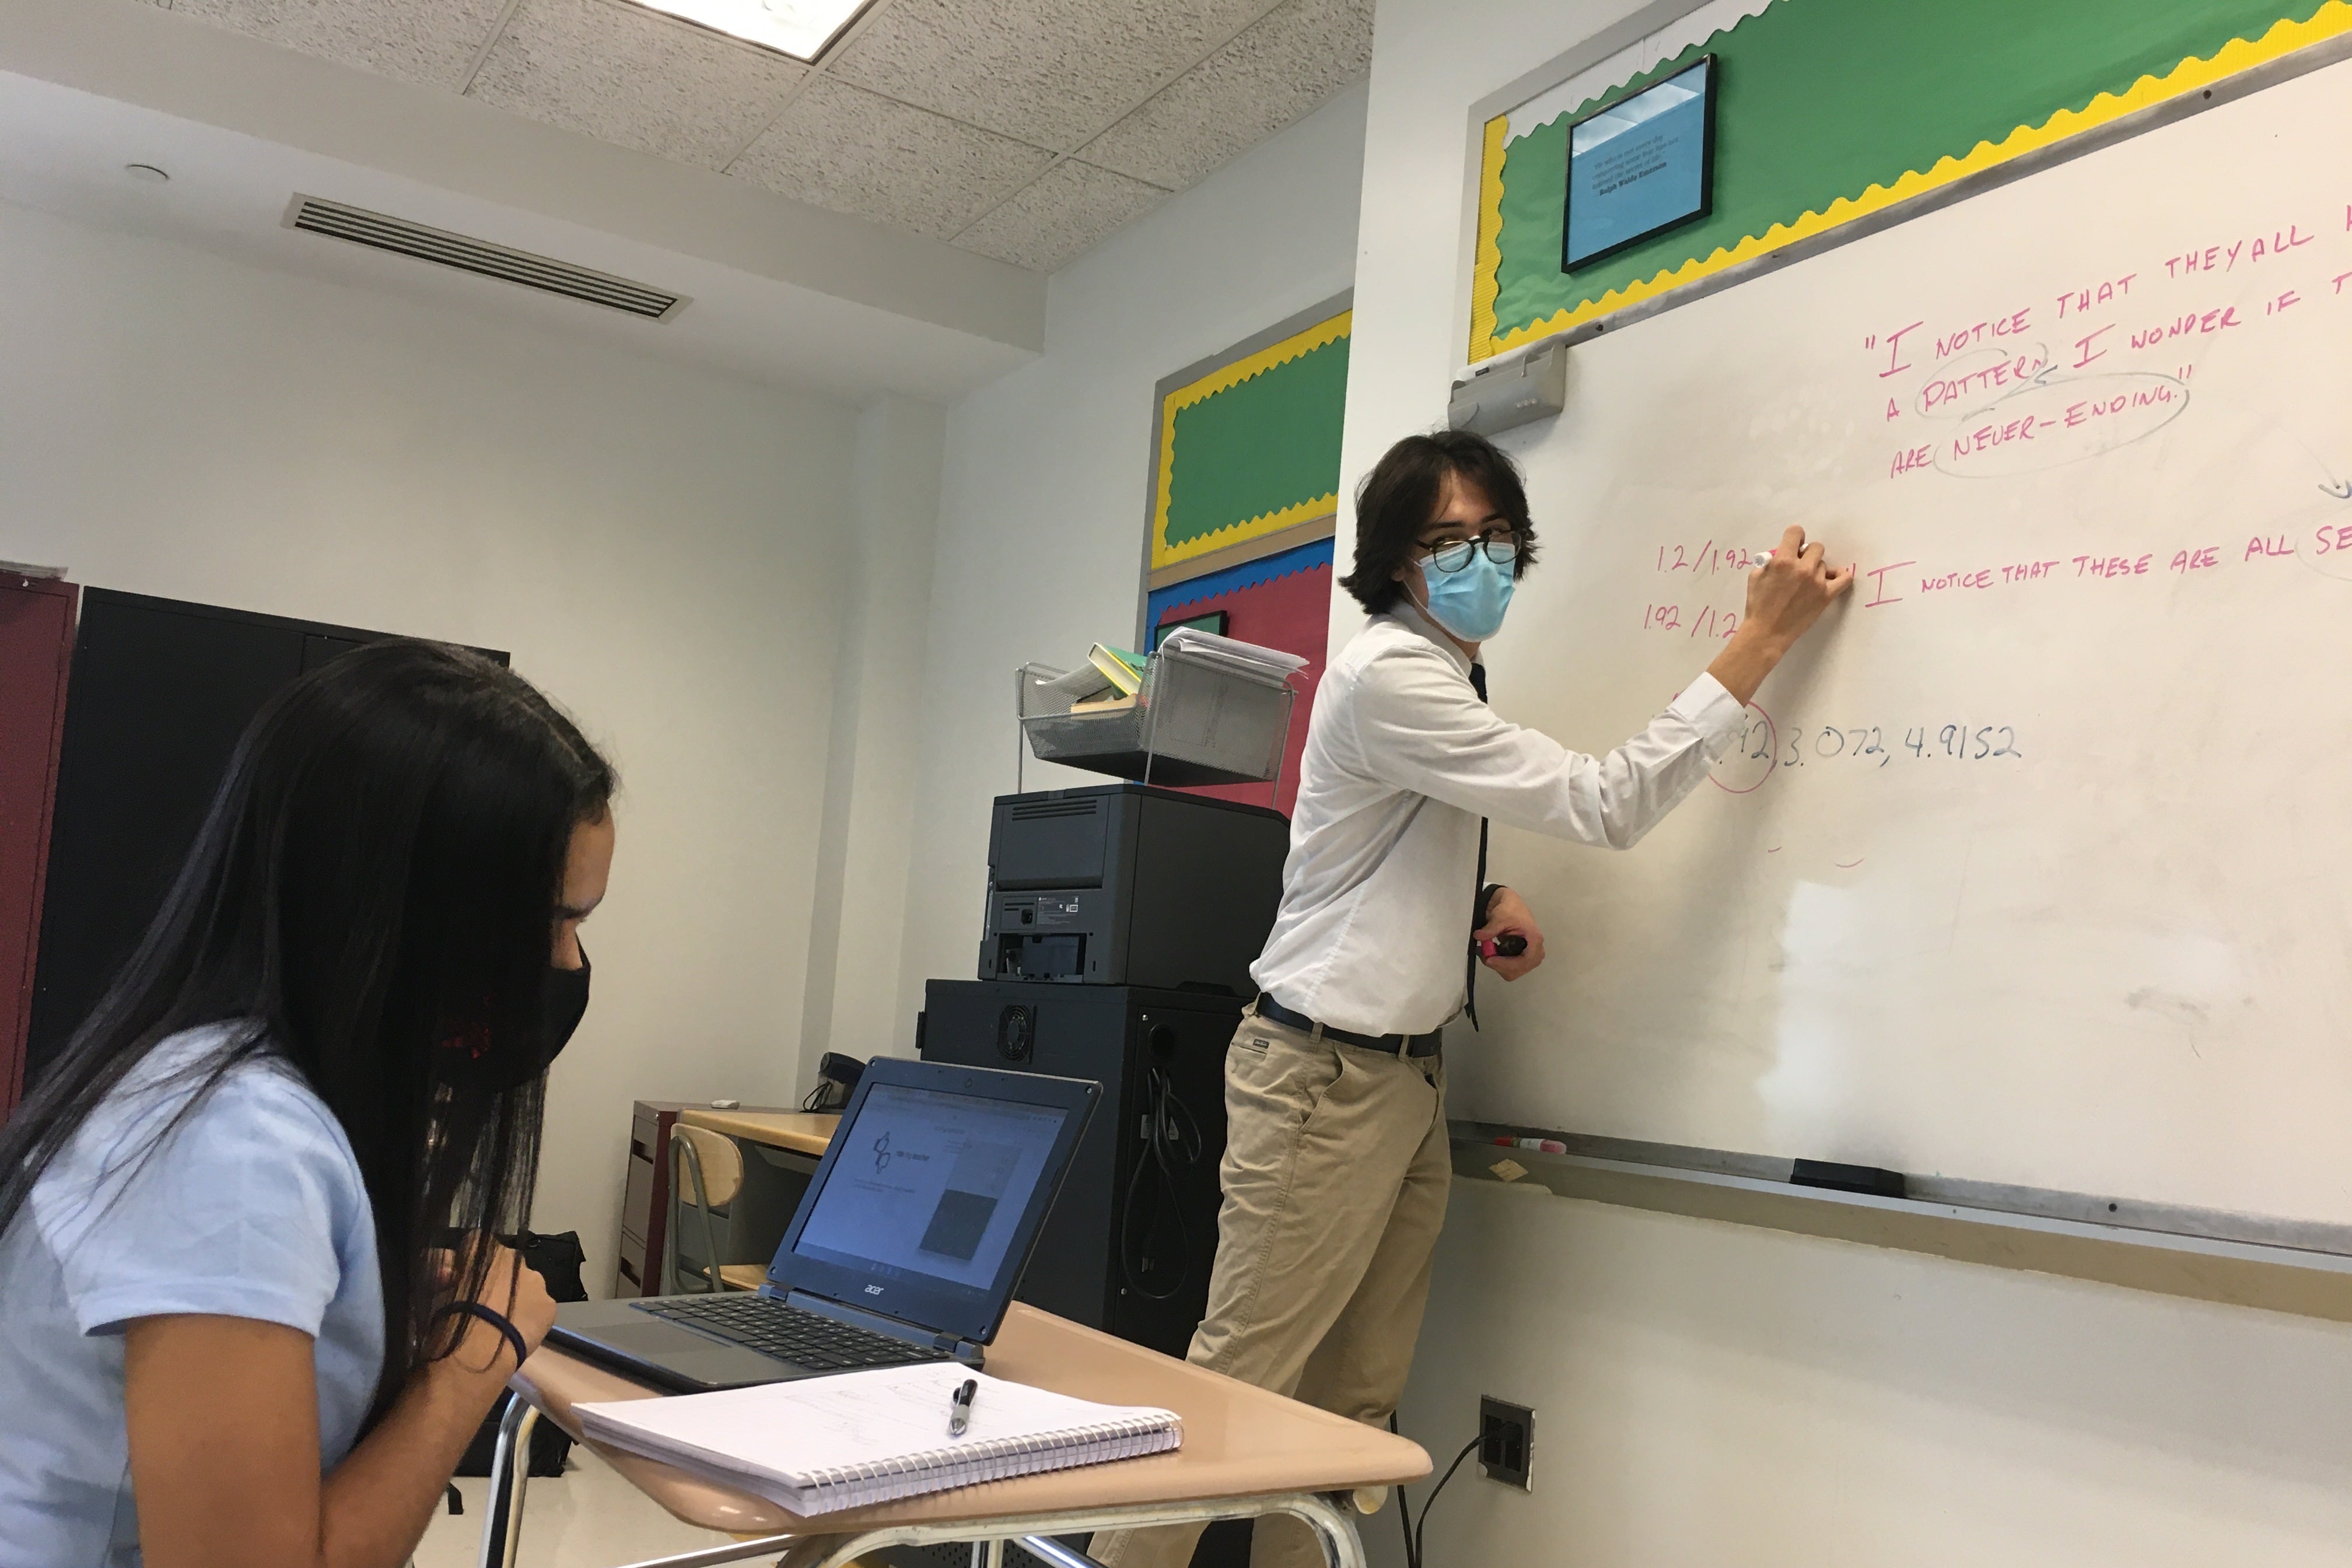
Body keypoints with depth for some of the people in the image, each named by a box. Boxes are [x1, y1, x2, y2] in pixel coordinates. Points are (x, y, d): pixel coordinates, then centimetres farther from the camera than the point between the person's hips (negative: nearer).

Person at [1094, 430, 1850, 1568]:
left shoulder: (1447, 676, 15)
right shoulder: (1390, 677, -17)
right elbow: (1605, 805, -20)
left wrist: (1488, 901, 4)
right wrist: (1763, 638, -17)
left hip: (1410, 1075, 9)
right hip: (1327, 1077, -9)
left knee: (1355, 1407, 9)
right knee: (1240, 1390, -5)